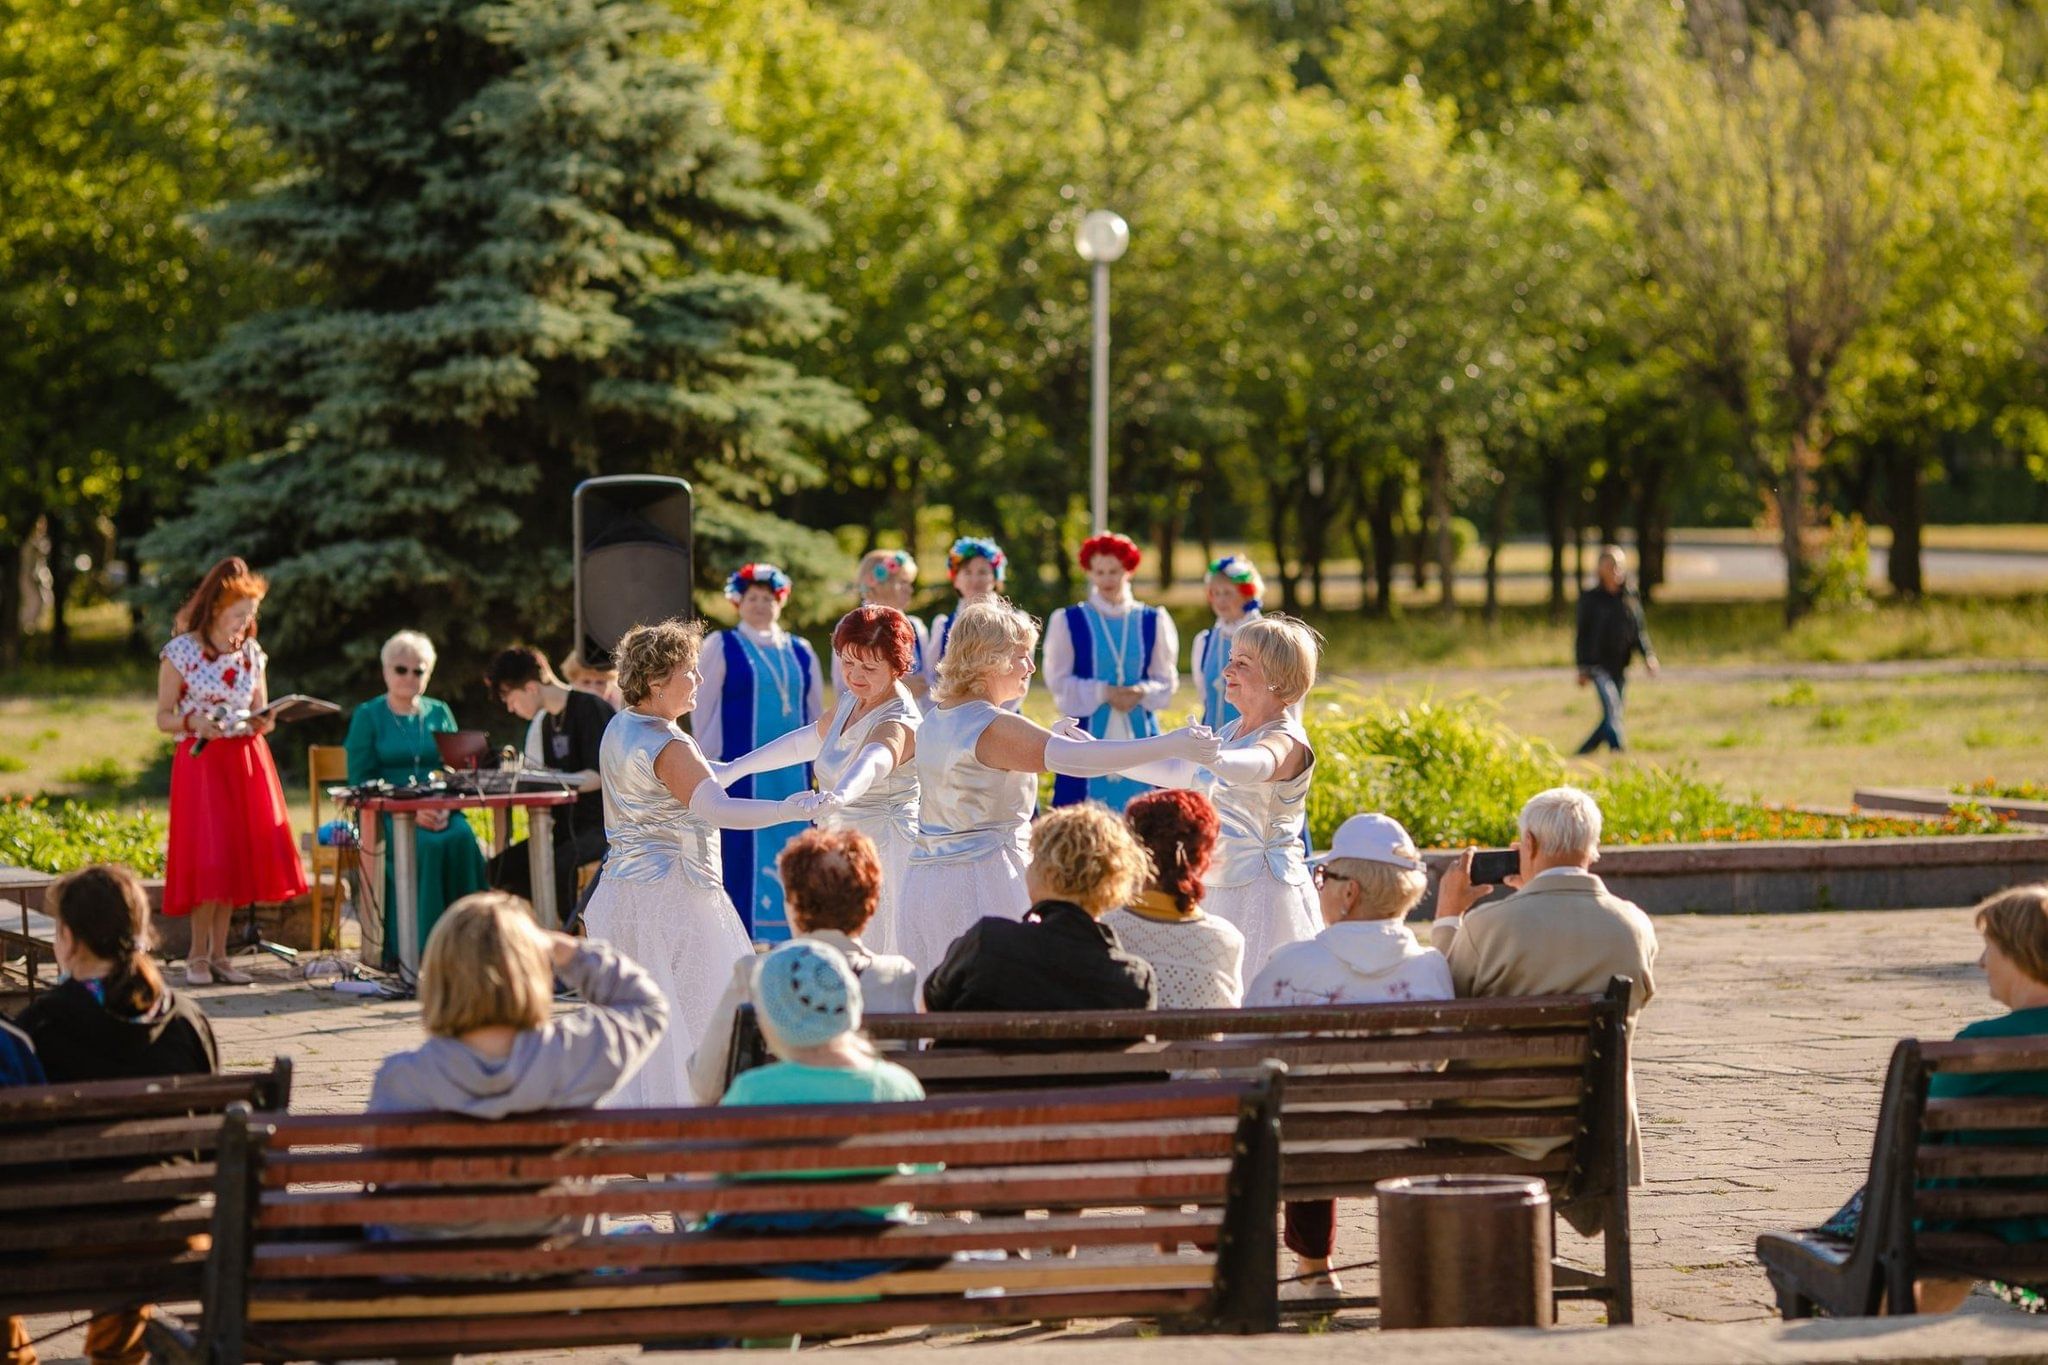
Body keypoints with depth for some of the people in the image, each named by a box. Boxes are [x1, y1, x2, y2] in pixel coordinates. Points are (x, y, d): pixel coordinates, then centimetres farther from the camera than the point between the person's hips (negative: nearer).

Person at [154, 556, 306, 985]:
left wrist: (263, 722, -8)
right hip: (200, 761, -4)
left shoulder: (252, 654, 9)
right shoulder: (181, 652, -4)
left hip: (247, 761, 4)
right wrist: (194, 722, -22)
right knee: (209, 857, -11)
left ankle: (219, 953, 6)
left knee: (239, 854, 0)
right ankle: (198, 954, -3)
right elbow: (163, 718, -2)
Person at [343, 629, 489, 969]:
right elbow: (360, 782, -3)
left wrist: (446, 807, -11)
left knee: (462, 839, -30)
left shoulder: (440, 713, 18)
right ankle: (422, 948, -34)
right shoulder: (368, 717, 7)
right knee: (425, 845, -34)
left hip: (440, 811, 3)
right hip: (387, 815, -3)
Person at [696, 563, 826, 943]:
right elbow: (703, 712, 1)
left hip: (792, 771, 4)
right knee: (741, 851, -7)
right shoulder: (722, 647, 3)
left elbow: (816, 716, 18)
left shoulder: (800, 653, 13)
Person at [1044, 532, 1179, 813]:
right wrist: (1104, 692, -14)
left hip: (1139, 735, 2)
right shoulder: (1068, 621, 3)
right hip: (1087, 735, -2)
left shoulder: (1153, 621, 9)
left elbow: (1167, 681, 8)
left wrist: (1140, 692, -14)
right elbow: (1059, 681, 0)